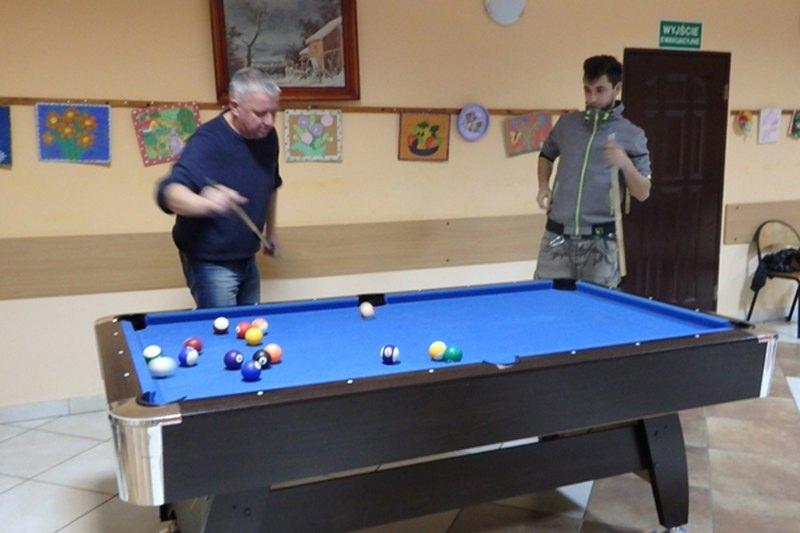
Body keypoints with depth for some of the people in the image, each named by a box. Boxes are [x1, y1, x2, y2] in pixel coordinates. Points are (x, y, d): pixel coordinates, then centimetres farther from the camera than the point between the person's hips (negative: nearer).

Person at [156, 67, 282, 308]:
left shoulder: (267, 136, -1)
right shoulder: (208, 141, -24)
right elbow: (169, 191, -38)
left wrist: (270, 230, 20)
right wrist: (206, 203, -59)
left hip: (247, 259, 7)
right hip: (211, 263, -7)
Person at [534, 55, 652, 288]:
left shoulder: (632, 135, -1)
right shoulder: (567, 123, 7)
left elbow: (643, 194, -1)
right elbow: (546, 155, 25)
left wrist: (625, 164, -20)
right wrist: (543, 186, 7)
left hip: (599, 240, -2)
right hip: (557, 235, 3)